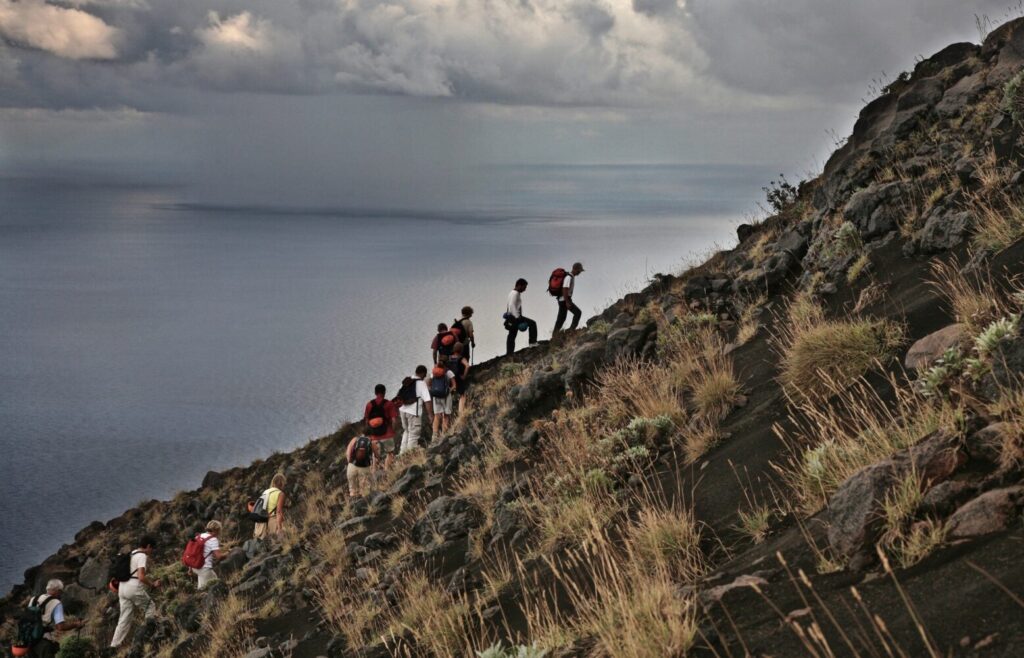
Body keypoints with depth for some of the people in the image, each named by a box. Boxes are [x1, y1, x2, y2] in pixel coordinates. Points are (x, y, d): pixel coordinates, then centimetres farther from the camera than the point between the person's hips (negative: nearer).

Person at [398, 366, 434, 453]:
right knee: (413, 435, 4)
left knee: (406, 431, 23)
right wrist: (430, 414, -16)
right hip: (414, 413, -7)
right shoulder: (422, 383, -9)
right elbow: (427, 400, -17)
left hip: (403, 410, 7)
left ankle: (402, 452, 24)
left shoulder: (406, 381, 10)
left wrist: (398, 411, 26)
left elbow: (399, 397, 16)